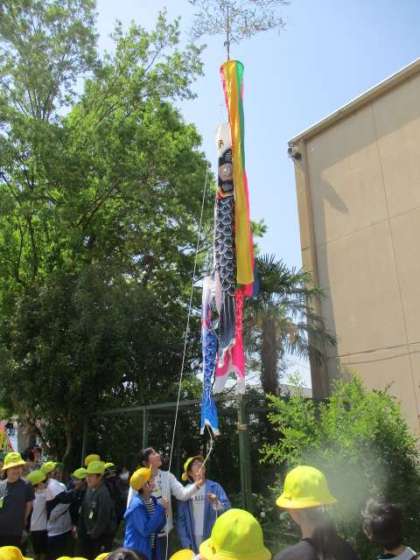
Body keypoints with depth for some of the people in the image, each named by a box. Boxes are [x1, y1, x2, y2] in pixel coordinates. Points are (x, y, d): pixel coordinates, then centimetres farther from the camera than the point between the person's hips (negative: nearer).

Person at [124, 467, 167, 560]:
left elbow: (157, 527, 9)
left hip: (153, 550, 7)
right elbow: (145, 530, -25)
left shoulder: (153, 500, 3)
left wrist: (163, 512, -11)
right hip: (138, 550, -7)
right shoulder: (137, 505, -19)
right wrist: (161, 509, -24)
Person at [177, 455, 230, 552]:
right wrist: (185, 542, -1)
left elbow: (227, 508, -9)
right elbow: (181, 518, 5)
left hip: (213, 538, -1)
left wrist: (217, 503, -29)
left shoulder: (215, 487, -1)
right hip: (193, 539, 1)